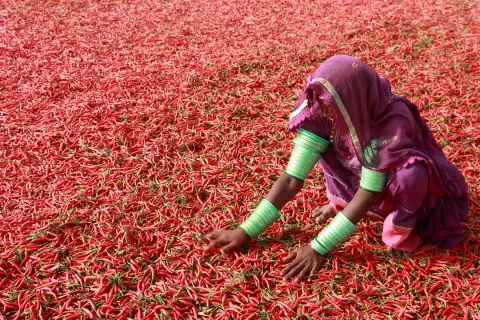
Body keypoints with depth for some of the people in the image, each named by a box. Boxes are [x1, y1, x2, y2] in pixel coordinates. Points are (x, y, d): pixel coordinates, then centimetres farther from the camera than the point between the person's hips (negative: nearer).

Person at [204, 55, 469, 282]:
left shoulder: (393, 122, -37)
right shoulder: (324, 111, -24)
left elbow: (367, 194, -34)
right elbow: (292, 178, -26)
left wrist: (318, 248, -37)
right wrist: (246, 231, -30)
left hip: (413, 181, -4)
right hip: (361, 173, 5)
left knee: (409, 173, -39)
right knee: (322, 133, -18)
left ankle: (402, 226, -10)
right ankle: (342, 202, 3)